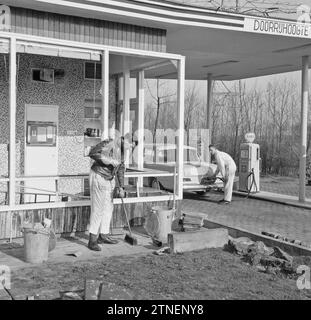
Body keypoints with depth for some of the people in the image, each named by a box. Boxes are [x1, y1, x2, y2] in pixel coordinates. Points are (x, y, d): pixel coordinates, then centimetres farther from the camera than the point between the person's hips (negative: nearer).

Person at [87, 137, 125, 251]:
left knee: (108, 208, 13)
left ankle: (103, 236, 25)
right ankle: (92, 240, -2)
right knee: (98, 209, -8)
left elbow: (120, 169, 14)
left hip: (109, 179, 9)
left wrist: (121, 187, 11)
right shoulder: (109, 144, -21)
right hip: (98, 177, -9)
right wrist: (110, 161, -29)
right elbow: (92, 153, -28)